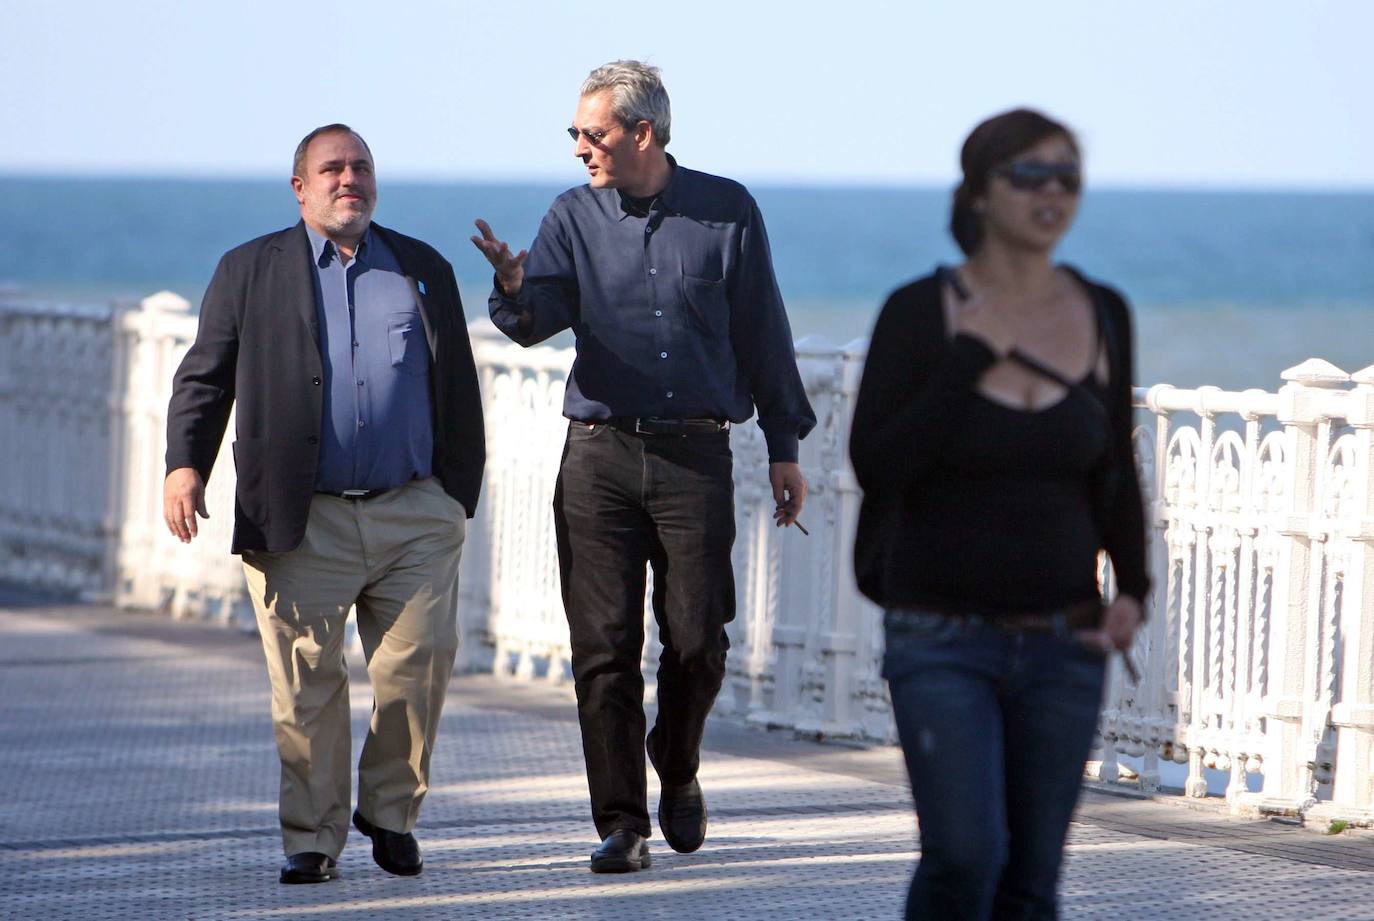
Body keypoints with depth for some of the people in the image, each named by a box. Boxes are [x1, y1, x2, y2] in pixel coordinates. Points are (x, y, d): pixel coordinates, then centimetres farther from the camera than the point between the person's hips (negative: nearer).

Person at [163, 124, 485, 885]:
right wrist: (185, 465, -9)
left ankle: (391, 811, 15)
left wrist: (461, 493, 12)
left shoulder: (425, 271, 15)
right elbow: (205, 375, 6)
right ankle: (312, 837, 6)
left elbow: (459, 388, 17)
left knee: (419, 666, -5)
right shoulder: (250, 272, 10)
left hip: (414, 515, 2)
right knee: (307, 682, -3)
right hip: (305, 522, -1)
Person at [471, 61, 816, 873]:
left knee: (696, 638, -3)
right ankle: (622, 823, 2)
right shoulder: (576, 218, 6)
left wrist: (785, 449, 7)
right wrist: (514, 284, -32)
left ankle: (677, 774, 25)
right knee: (605, 647, -3)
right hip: (600, 457, 1)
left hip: (696, 456, -1)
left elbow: (762, 337, 8)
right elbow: (537, 319, -8)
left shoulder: (726, 212, 3)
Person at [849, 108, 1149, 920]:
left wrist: (1133, 591, 1)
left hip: (1062, 644, 4)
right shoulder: (921, 312, -6)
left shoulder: (1102, 314, 5)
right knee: (966, 853, -17)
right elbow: (878, 463, -13)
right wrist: (974, 357, -16)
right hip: (944, 640, -4)